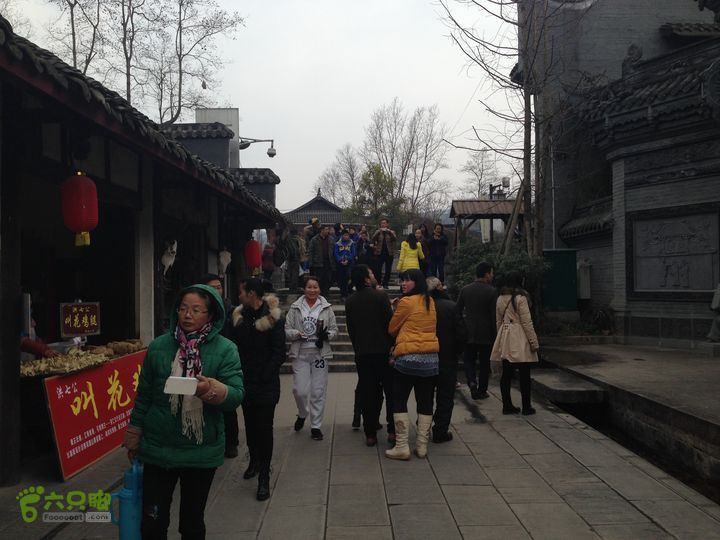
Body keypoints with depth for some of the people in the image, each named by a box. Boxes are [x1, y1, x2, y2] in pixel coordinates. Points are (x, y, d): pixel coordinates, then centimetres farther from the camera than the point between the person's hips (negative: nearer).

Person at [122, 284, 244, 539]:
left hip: (202, 451, -1)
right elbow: (144, 394, 8)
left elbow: (237, 395, -15)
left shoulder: (225, 350, -8)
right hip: (158, 448, 1)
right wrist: (134, 434, 13)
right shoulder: (159, 346, -1)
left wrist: (215, 391, -36)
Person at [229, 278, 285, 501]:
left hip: (266, 384, -4)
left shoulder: (273, 318, -9)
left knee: (264, 428, -2)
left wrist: (264, 376, -14)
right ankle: (254, 461, 37)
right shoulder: (239, 316, 5)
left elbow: (279, 353, -10)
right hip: (245, 382, 5)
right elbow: (233, 347, 6)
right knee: (250, 425, 16)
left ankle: (264, 477, 5)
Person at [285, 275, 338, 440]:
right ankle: (302, 414, 27)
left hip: (320, 354, 0)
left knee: (318, 392, 4)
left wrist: (326, 335, -15)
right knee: (300, 390, -5)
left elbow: (334, 329, 6)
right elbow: (287, 329, 3)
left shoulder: (326, 308, 3)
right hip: (300, 354, 0)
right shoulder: (295, 307, 2)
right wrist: (297, 334, -17)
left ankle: (316, 426, 17)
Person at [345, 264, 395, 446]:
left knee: (368, 394, 7)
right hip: (383, 351, -4)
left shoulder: (350, 301, 5)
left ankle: (370, 434, 8)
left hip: (362, 354, 4)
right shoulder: (381, 296, -9)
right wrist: (393, 345, 0)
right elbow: (389, 322, -11)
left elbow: (350, 329, 9)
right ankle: (392, 431, 8)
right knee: (391, 391, 8)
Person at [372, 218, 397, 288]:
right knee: (378, 269, -6)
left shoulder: (391, 232, 7)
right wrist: (379, 231, -20)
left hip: (389, 253, 0)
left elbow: (395, 239, -11)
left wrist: (389, 231, -21)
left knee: (388, 270, 4)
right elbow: (373, 239, -7)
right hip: (379, 253, 0)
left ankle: (385, 284, 12)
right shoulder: (378, 231, 9)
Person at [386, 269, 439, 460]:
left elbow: (392, 329, 1)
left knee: (399, 402, 3)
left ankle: (401, 446, 1)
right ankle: (422, 446, 13)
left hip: (408, 357, -6)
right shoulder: (430, 302, 9)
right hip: (431, 357, 6)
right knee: (425, 403, 10)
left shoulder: (406, 302, -9)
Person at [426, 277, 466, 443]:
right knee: (445, 397, 9)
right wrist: (456, 351, 2)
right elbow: (462, 334, -13)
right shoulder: (451, 306, -13)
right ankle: (441, 432, 9)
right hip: (447, 360, -2)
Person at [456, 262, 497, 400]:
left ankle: (472, 381, -10)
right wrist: (495, 334, -2)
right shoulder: (492, 291, -10)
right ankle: (481, 391, 16)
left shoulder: (465, 290, 0)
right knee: (484, 363, 10)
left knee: (469, 360, 14)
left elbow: (458, 310, 3)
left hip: (468, 332, 2)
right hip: (486, 334, -2)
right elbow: (494, 315, -10)